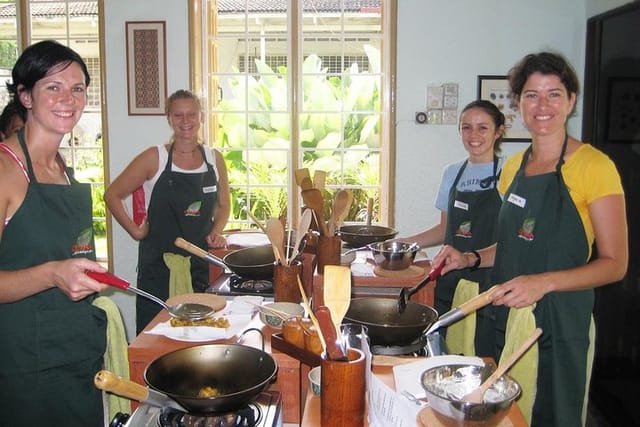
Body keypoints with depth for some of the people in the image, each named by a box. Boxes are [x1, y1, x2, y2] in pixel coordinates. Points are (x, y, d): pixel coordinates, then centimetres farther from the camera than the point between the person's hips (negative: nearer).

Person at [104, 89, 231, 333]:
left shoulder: (214, 159, 5)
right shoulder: (155, 158, -4)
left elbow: (224, 205, 17)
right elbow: (112, 195, 2)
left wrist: (216, 231, 0)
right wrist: (135, 231, -4)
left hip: (202, 267, 3)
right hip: (159, 266, -3)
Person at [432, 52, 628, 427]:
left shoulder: (594, 166, -11)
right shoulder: (514, 166, 9)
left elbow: (614, 264, -12)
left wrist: (544, 282, -25)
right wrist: (471, 258, 3)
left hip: (558, 323, -6)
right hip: (505, 316, 6)